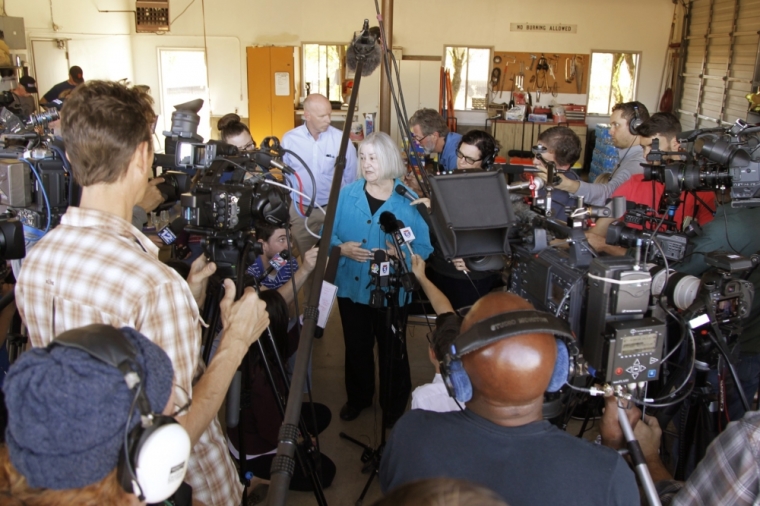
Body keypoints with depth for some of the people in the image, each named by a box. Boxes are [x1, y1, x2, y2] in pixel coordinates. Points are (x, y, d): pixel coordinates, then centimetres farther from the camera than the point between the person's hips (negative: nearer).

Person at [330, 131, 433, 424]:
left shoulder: (408, 200, -10)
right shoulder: (347, 194, -3)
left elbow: (424, 247, -12)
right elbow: (328, 234, 0)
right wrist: (343, 248, -20)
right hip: (351, 287, 3)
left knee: (392, 351, 14)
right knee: (356, 348, 20)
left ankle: (394, 407, 37)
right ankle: (358, 398, 44)